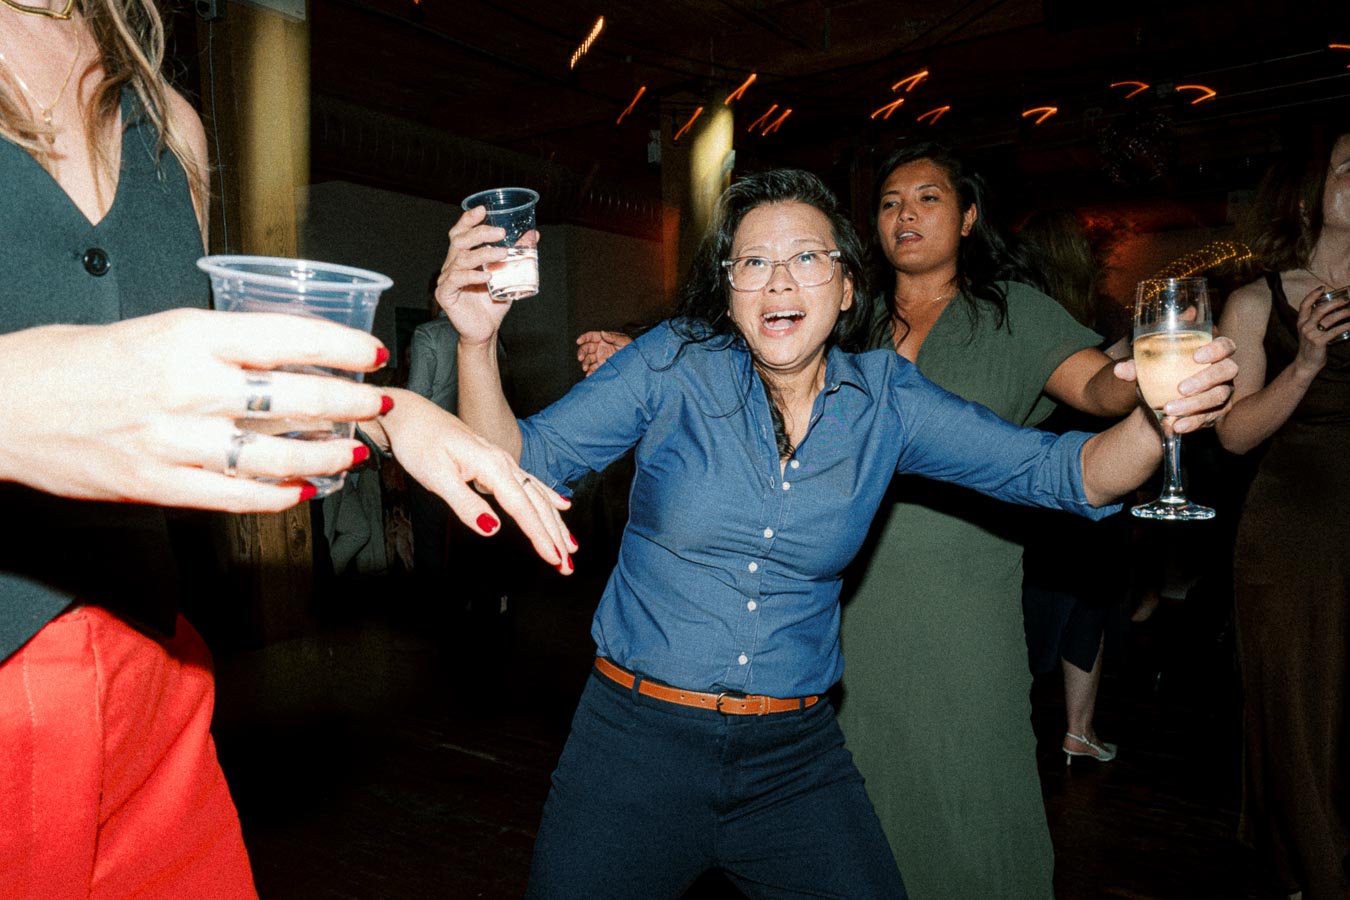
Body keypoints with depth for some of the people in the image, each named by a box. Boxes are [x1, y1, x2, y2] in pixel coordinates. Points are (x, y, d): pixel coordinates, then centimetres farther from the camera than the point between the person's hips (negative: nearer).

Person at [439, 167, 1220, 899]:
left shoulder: (884, 399, -3)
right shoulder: (675, 365, -8)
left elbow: (1060, 472, -5)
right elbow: (523, 465, -8)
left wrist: (1157, 422, -25)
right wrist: (479, 340, -24)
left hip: (798, 755, 2)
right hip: (639, 739, -1)